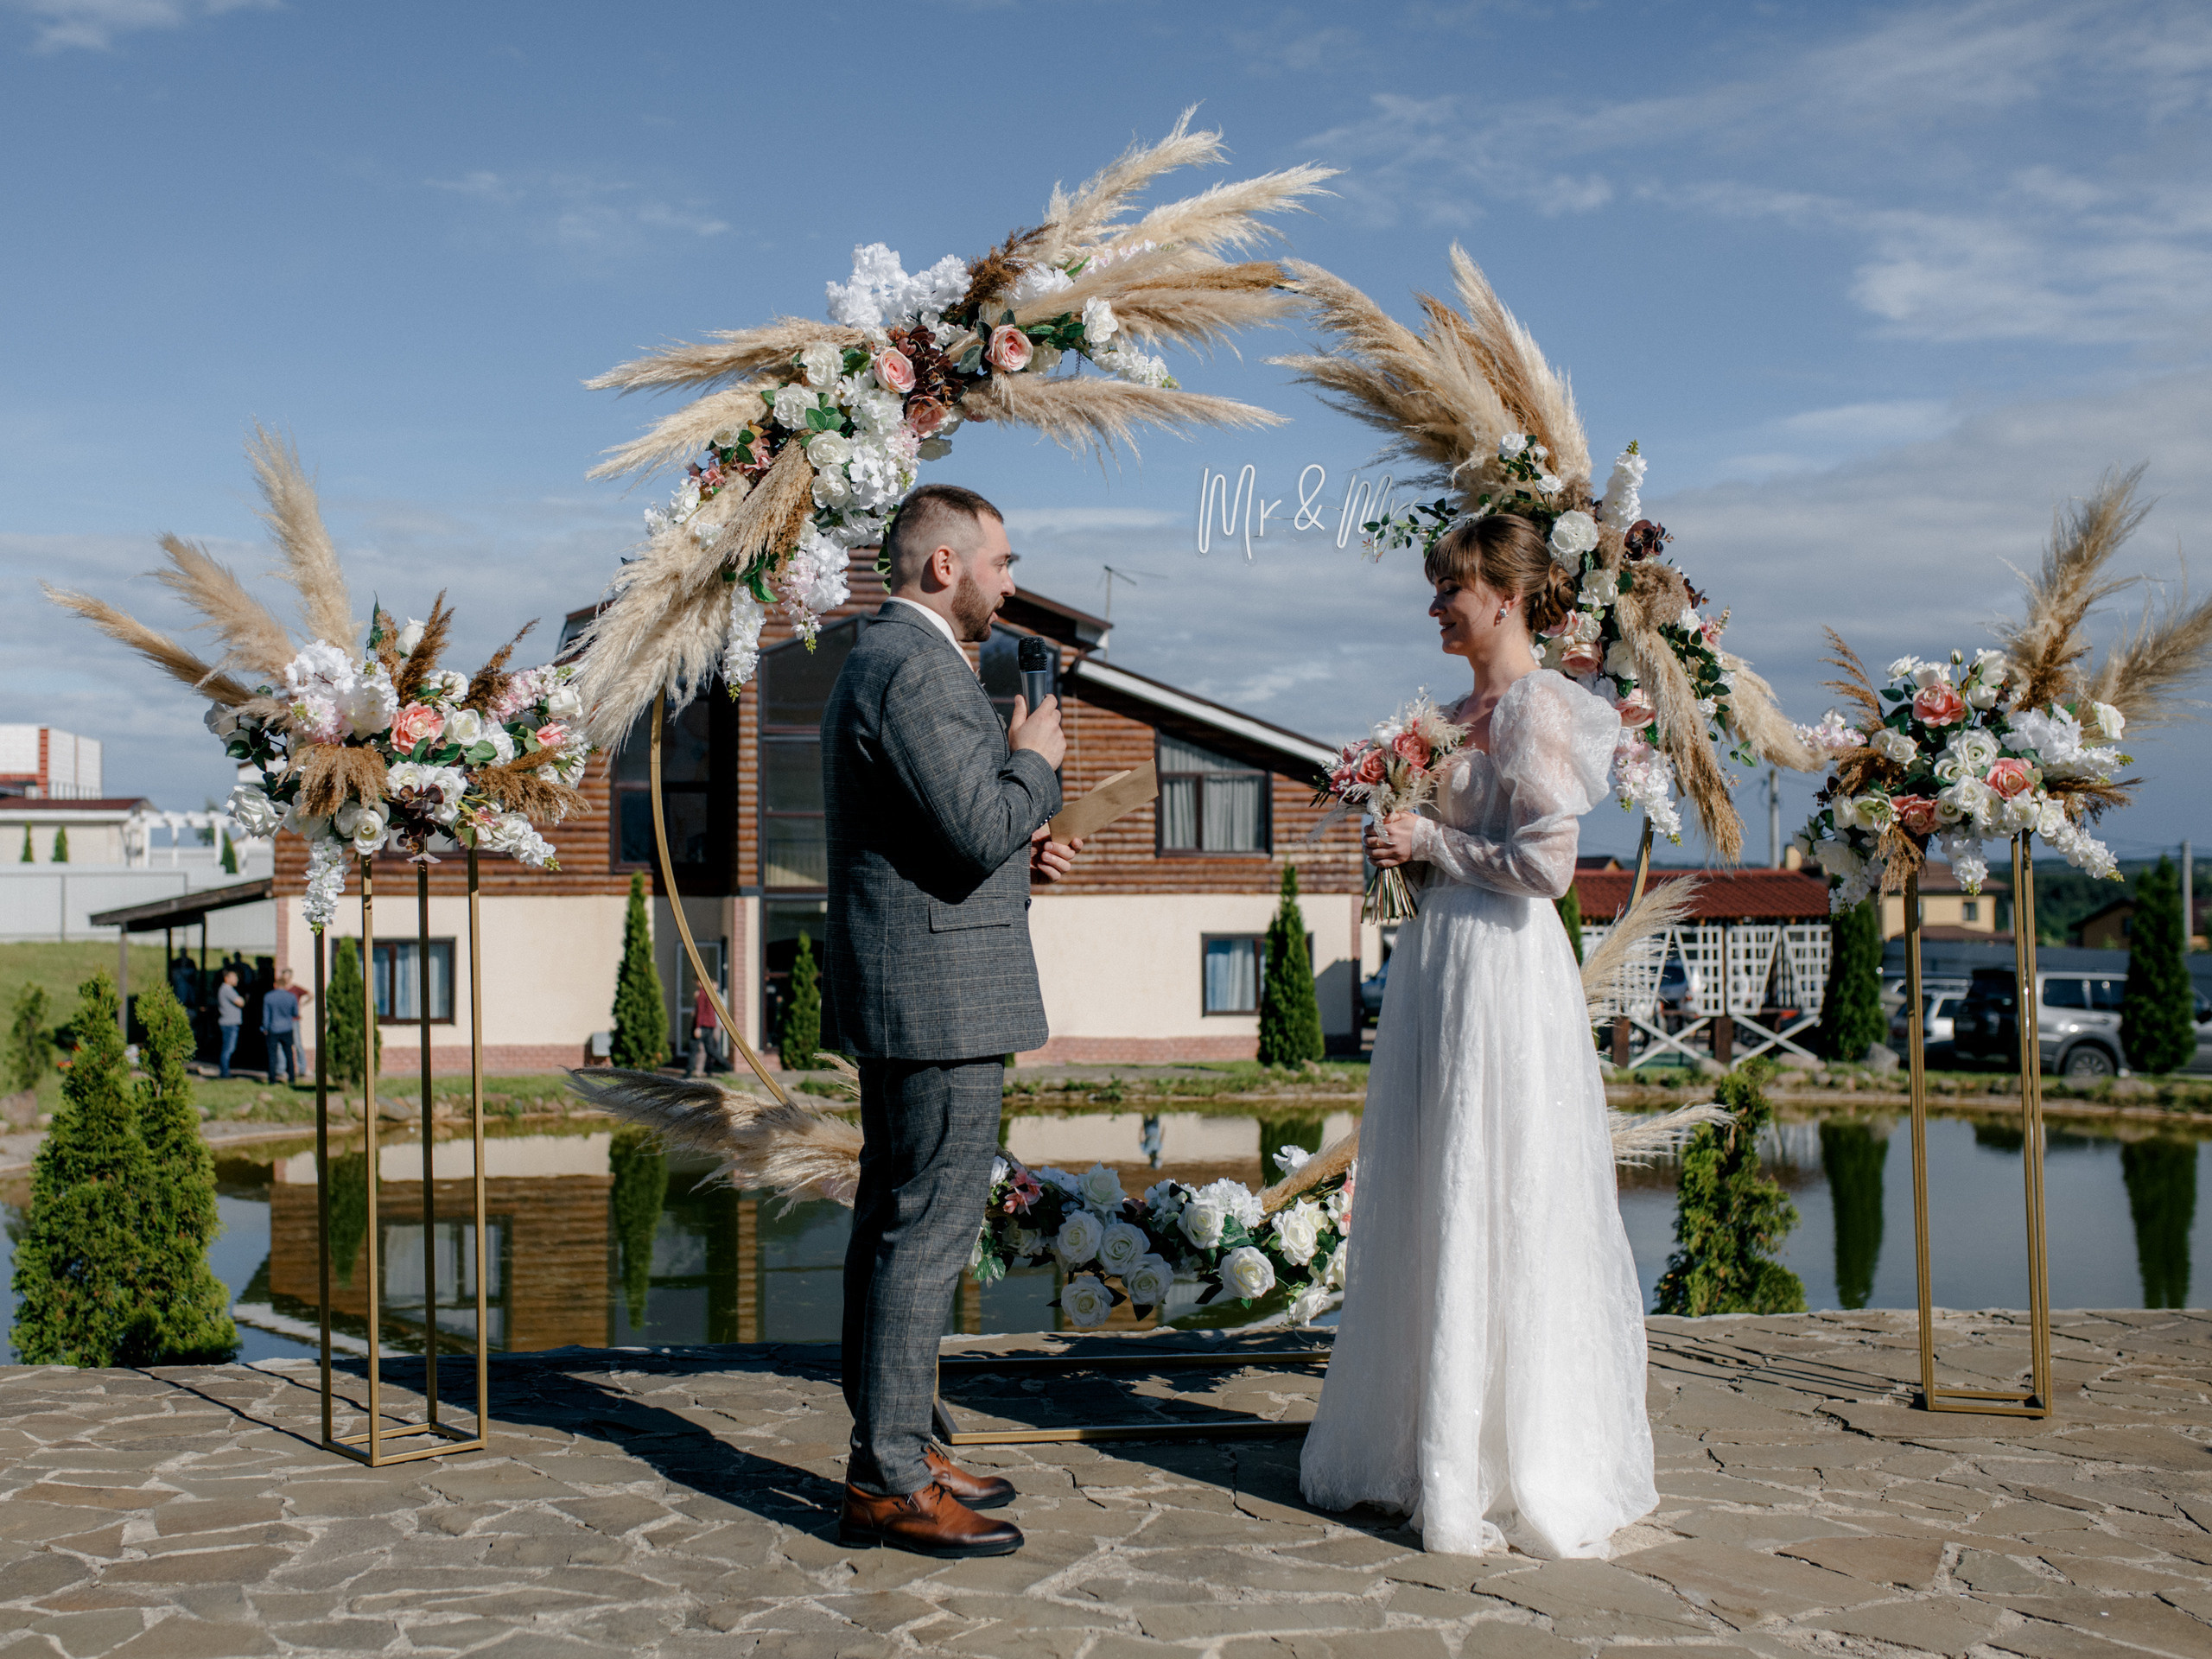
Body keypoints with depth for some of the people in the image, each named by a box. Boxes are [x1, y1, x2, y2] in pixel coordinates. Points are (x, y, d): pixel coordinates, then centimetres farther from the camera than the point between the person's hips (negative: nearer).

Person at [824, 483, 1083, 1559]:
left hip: (895, 993, 11)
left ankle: (889, 1450, 24)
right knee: (928, 1233, -6)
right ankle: (889, 1483, 0)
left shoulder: (880, 660, 18)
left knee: (893, 1223, 15)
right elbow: (978, 830, -24)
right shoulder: (915, 670, -17)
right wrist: (1035, 759, -6)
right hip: (940, 995, -11)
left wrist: (1016, 853, 12)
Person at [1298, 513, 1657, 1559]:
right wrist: (1407, 846, 8)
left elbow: (1545, 861, -19)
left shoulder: (1535, 709, -12)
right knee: (1431, 1205, 12)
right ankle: (1431, 1442, 23)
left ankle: (1521, 1463, 8)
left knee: (1492, 1207, -3)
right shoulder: (1468, 709, 15)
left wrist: (1431, 842, -11)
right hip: (1438, 964, 9)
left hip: (1500, 970, -9)